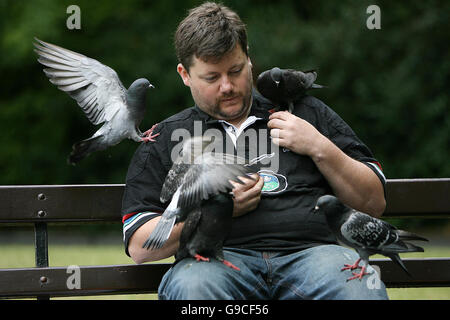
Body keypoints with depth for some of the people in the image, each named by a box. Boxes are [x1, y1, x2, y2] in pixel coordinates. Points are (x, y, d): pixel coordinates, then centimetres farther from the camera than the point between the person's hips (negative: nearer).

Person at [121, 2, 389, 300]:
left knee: (358, 284, -36)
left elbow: (374, 203, 19)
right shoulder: (165, 139, 19)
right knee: (192, 285, -38)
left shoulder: (305, 110, 23)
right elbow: (139, 247, 9)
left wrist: (320, 148, 5)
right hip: (220, 259, 0)